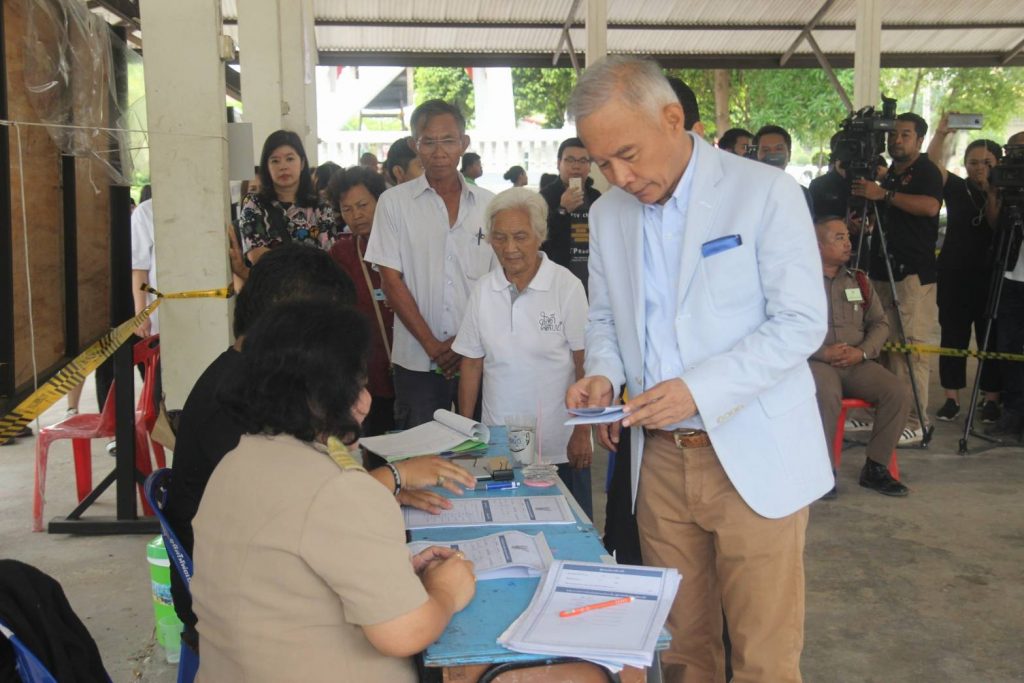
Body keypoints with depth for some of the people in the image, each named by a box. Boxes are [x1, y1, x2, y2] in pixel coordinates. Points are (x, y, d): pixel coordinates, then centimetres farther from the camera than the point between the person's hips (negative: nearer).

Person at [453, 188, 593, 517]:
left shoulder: (567, 286, -8)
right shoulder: (483, 290, 2)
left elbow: (584, 363, -7)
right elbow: (472, 364, 7)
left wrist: (582, 433, -8)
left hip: (560, 444, -3)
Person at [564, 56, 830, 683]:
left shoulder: (765, 192, -9)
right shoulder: (608, 214, 7)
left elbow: (801, 322, -11)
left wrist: (699, 389, -22)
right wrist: (604, 373, -4)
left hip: (754, 459, -4)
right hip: (660, 458, 5)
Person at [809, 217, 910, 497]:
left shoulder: (859, 280, 17)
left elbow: (880, 323, 16)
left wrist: (863, 352, -4)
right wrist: (824, 353, -17)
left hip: (858, 363, 5)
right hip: (816, 361, -5)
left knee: (898, 392, -19)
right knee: (827, 395, -36)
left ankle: (875, 468, -4)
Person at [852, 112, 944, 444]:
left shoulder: (926, 171, -3)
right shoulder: (887, 173, 20)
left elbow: (930, 206, -23)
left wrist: (884, 194, -27)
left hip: (914, 274, -7)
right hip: (882, 270, 7)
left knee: (912, 347, -10)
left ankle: (915, 421, -9)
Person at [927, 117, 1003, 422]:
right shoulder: (957, 188, 6)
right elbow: (932, 164, -9)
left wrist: (991, 194, -18)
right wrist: (941, 133, -23)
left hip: (990, 276, -1)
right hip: (954, 274, 1)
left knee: (990, 338, 2)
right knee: (952, 336, 2)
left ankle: (991, 398, 10)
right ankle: (952, 396, 8)